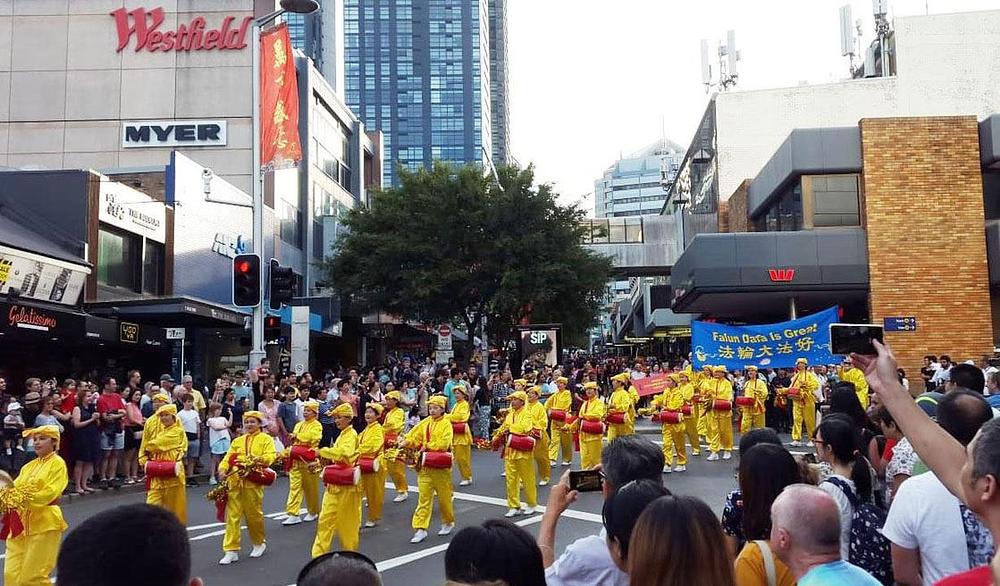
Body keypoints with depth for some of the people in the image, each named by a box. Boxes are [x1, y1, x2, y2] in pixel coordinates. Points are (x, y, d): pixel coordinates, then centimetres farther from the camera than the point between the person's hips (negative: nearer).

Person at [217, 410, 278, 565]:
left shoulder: (266, 439, 7)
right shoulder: (237, 441, 21)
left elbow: (271, 456, -7)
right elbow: (228, 458, 13)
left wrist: (259, 459, -27)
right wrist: (223, 470, -7)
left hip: (253, 481, -4)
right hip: (234, 481, 4)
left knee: (254, 514, 3)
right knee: (232, 515, -1)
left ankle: (259, 543, 26)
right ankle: (231, 550, 3)